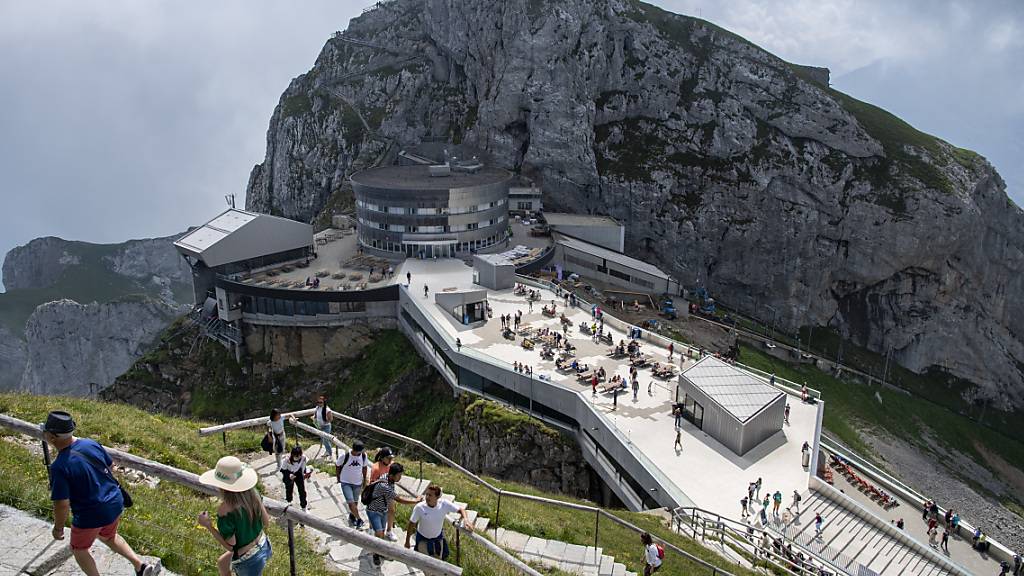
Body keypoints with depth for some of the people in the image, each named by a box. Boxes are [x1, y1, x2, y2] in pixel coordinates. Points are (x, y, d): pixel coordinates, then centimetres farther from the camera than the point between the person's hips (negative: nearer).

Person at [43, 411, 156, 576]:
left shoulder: (59, 467, -25)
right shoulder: (91, 443, -7)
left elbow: (62, 505, -22)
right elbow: (110, 466, 8)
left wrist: (58, 528, -5)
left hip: (91, 516, -6)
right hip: (115, 503, 6)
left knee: (78, 549, 24)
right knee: (108, 536, 34)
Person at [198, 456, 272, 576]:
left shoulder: (225, 509, -31)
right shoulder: (252, 493, -13)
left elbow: (230, 546, -23)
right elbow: (266, 522, 0)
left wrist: (208, 525, -17)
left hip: (248, 561, -6)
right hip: (262, 547, 6)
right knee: (222, 562, 31)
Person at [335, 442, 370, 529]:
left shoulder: (364, 456, -13)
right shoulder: (344, 456, -24)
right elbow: (337, 466, -5)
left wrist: (364, 480, 12)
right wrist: (338, 478, 4)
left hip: (357, 483, 3)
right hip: (346, 483, -3)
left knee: (355, 502, 16)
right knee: (351, 502, -14)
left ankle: (352, 516, 40)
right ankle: (359, 520, -2)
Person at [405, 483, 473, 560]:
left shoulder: (444, 504, -28)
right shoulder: (419, 507, -31)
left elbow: (461, 509, -20)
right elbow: (411, 524, -19)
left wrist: (466, 519, -40)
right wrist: (407, 542, -11)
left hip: (438, 536, 2)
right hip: (422, 538, -2)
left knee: (444, 557, 19)